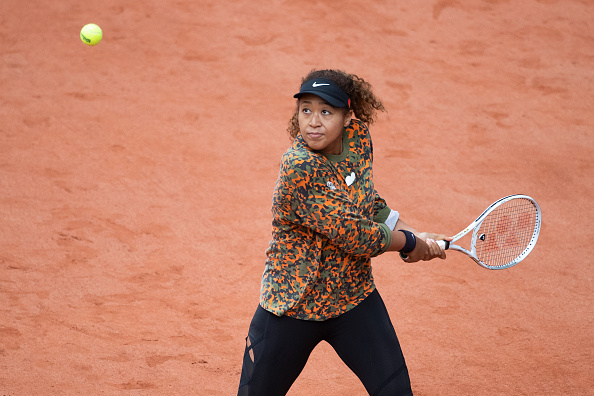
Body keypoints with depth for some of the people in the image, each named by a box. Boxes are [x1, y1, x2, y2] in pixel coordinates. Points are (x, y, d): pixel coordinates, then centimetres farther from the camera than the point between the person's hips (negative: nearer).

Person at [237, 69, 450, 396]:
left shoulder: (357, 137, -5)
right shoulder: (299, 168, -27)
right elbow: (352, 235, -24)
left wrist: (411, 235, -1)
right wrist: (410, 242, -10)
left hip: (355, 296, 5)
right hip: (293, 306, -5)